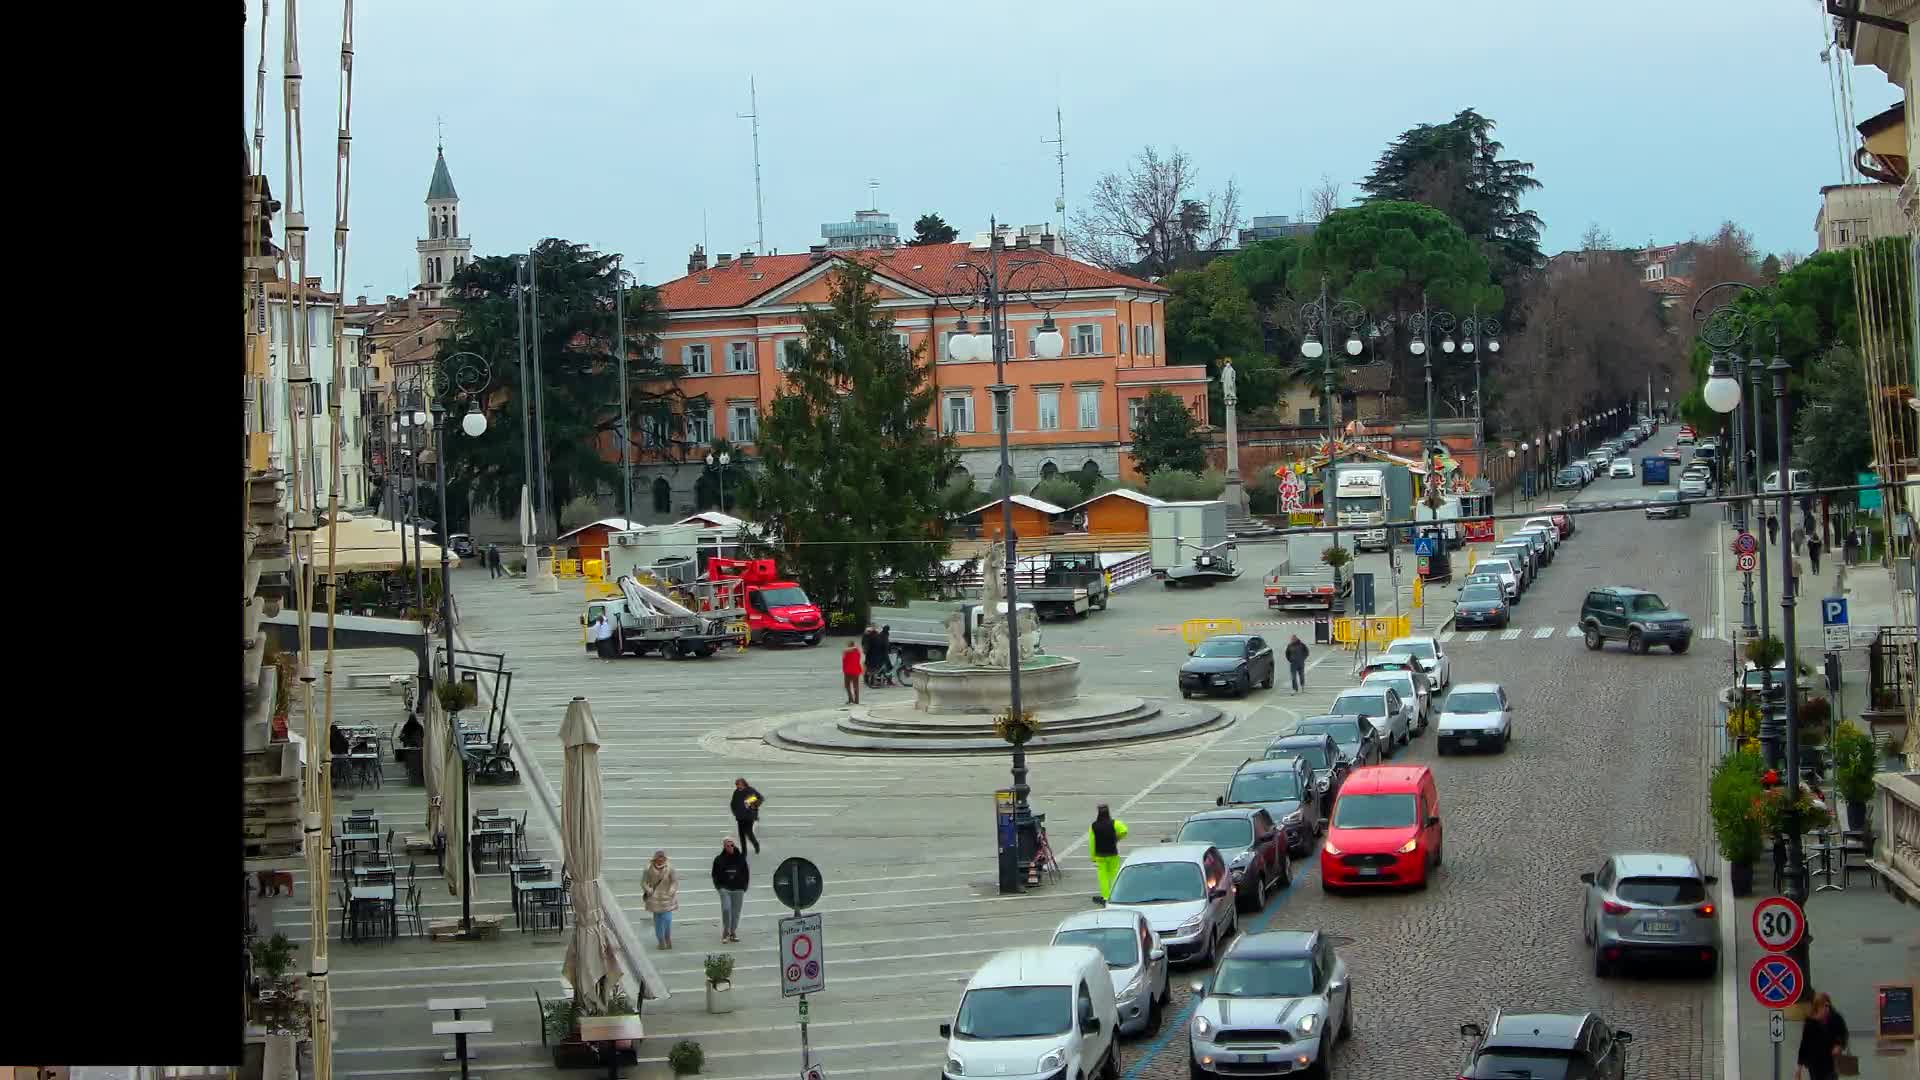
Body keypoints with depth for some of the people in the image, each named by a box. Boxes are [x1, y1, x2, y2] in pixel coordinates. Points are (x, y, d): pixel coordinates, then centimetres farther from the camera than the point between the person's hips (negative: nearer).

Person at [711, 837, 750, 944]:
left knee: (736, 912, 6)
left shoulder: (740, 858, 4)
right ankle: (725, 932, -3)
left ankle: (733, 933, 17)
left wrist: (744, 886, 3)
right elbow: (715, 875, 8)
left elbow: (746, 873, 11)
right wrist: (719, 887, -2)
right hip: (725, 888, -2)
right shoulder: (719, 859, 2)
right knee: (726, 909, -17)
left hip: (738, 889, 2)